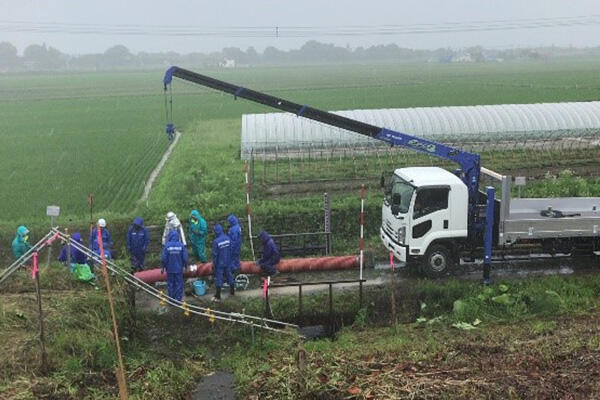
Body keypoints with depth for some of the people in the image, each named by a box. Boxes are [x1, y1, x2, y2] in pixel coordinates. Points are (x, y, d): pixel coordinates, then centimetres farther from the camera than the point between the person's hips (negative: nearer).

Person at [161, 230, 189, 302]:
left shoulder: (167, 246, -13)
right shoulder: (181, 245, -11)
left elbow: (163, 258, -11)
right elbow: (185, 258, -7)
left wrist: (162, 267, 2)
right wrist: (185, 266, 9)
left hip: (170, 269, 0)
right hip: (179, 269, 0)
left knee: (170, 284, 14)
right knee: (179, 284, 10)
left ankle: (171, 298, 22)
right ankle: (178, 299, 13)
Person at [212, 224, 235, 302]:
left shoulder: (216, 241, -23)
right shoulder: (227, 238, -6)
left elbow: (215, 254, -17)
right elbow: (230, 249, 4)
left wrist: (214, 263, -5)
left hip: (219, 263, -5)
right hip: (228, 262, 5)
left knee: (218, 278, 4)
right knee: (229, 275, 19)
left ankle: (218, 296, 9)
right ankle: (232, 291, 34)